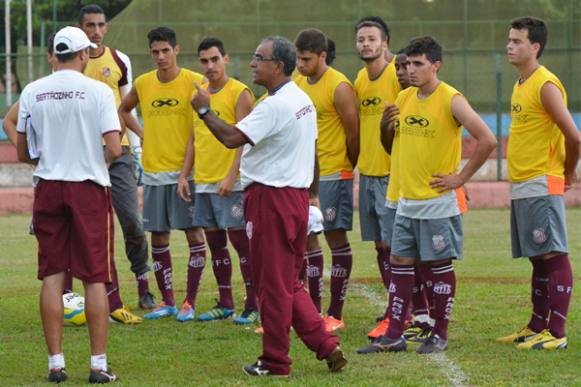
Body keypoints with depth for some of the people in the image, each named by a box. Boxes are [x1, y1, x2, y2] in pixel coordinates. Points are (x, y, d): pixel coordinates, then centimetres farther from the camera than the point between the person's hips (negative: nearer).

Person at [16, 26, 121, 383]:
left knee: (52, 275, 6)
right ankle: (99, 364, 0)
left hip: (48, 188, 3)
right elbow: (114, 149, -13)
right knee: (95, 277, 2)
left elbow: (23, 153, 7)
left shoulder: (32, 92, 2)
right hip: (89, 188, -3)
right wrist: (95, 162, 9)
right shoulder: (98, 91, -8)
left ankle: (56, 363, 4)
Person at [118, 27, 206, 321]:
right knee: (158, 238, 6)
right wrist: (141, 133, 10)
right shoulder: (143, 84, 6)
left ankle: (190, 302, 2)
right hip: (154, 172, 4)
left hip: (186, 170, -4)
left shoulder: (194, 82, -6)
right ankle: (167, 301, 15)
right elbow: (123, 110, 25)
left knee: (194, 233, -5)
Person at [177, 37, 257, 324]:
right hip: (203, 181, 7)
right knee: (215, 243, 10)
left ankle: (252, 305, -4)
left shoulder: (239, 93, -8)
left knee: (240, 239, -7)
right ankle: (225, 304, 17)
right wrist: (184, 175, 14)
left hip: (230, 183, -7)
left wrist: (231, 176, -21)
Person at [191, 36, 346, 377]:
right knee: (290, 283, 16)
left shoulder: (275, 106, -18)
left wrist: (204, 110, -13)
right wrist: (312, 193, 25)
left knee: (273, 284, 0)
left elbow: (231, 137, -25)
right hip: (297, 195, 10)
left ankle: (275, 362, 7)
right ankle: (327, 346, 10)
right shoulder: (304, 102, 13)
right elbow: (313, 153, 19)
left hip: (271, 198, -10)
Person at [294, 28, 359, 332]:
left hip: (333, 174, -7)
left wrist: (347, 168, 2)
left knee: (336, 238, -2)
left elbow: (354, 133, -9)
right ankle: (314, 310, 14)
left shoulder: (339, 87, -14)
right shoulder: (298, 83, 8)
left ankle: (336, 314, 1)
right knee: (308, 238, 8)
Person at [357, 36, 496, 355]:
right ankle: (394, 335, 9)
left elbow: (487, 140, -18)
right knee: (399, 263, 6)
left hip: (439, 200, -7)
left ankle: (440, 335, 9)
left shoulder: (451, 100, -13)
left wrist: (461, 177, -14)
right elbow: (393, 139, 26)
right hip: (407, 199, 7)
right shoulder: (405, 98, 8)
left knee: (440, 265, 1)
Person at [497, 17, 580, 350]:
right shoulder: (521, 85, 15)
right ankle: (538, 327, 20)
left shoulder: (546, 85, -13)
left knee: (553, 256, -9)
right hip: (521, 186, 9)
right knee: (538, 259, 14)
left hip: (541, 185, -9)